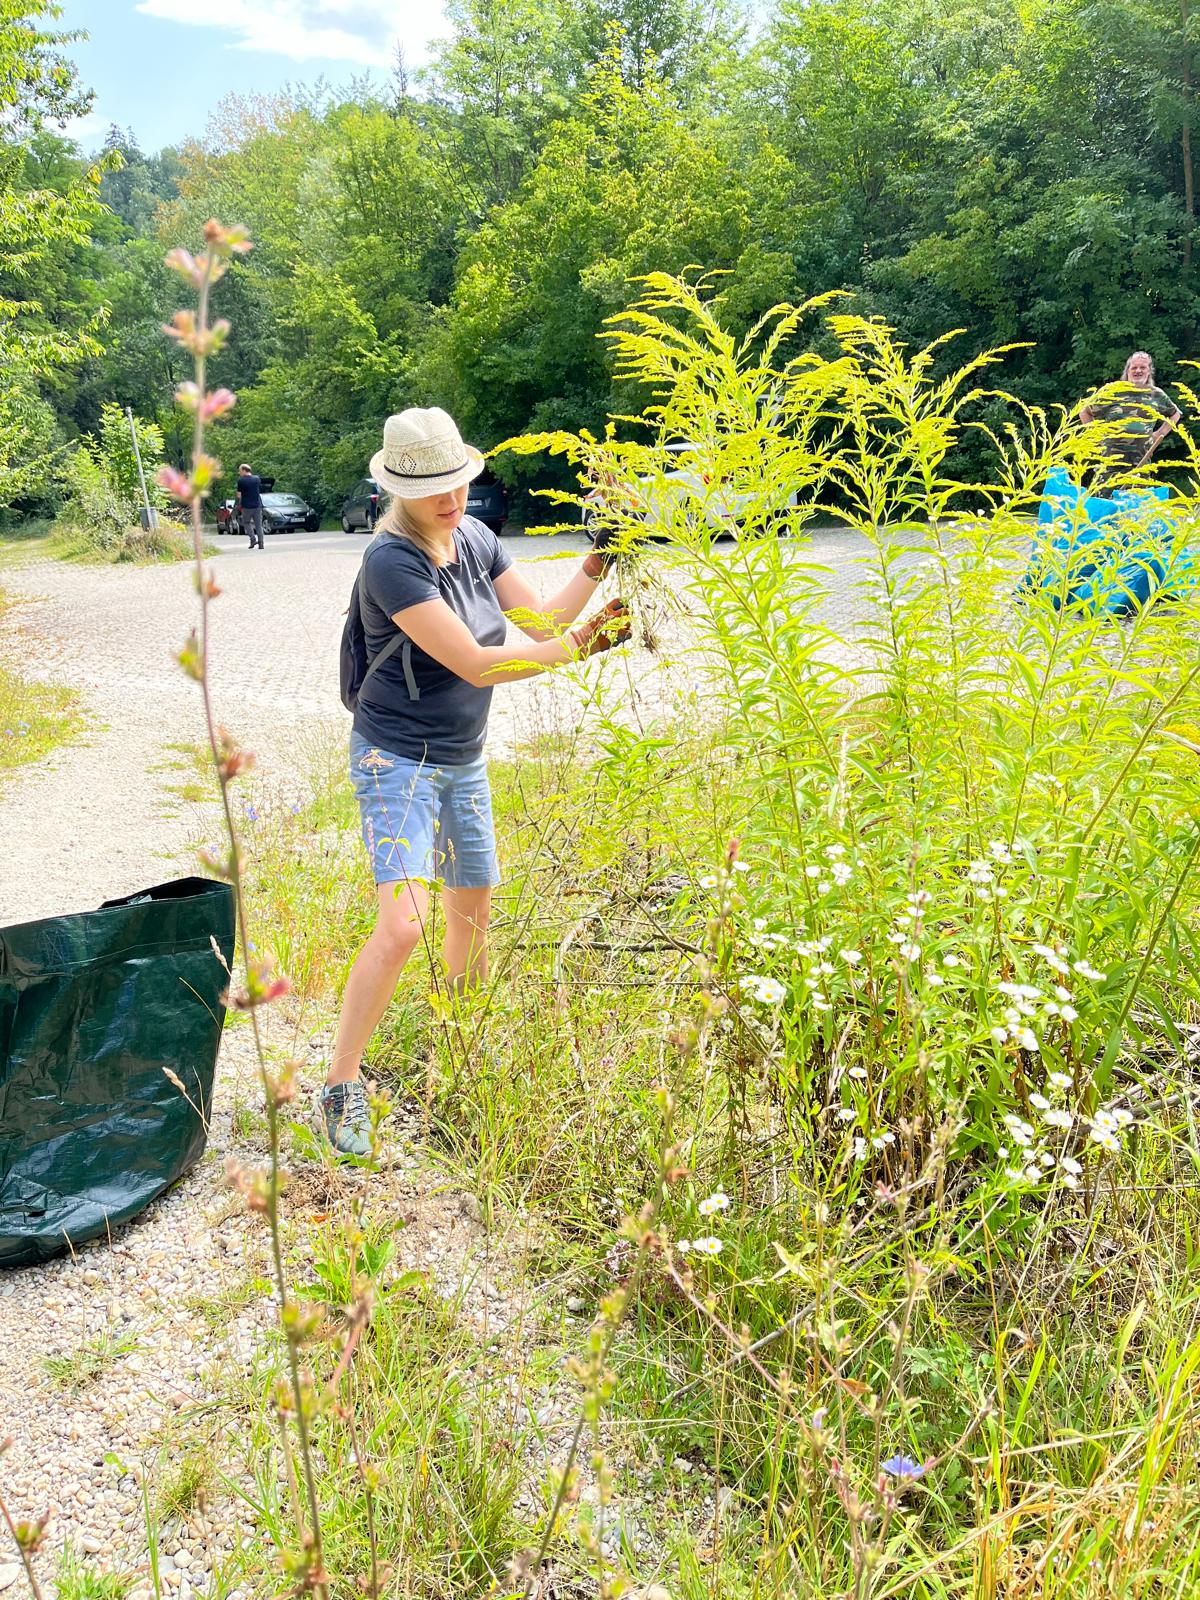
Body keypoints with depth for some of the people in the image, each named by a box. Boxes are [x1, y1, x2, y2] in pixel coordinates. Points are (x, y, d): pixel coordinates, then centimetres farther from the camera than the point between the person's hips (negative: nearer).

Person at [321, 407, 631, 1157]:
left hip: (465, 761, 8)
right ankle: (343, 1087, -3)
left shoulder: (476, 539, 1)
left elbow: (541, 619, 4)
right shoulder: (392, 561, -22)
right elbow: (475, 664, -25)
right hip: (398, 762, -8)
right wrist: (583, 644, -23)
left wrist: (596, 566, -10)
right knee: (403, 924, -18)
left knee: (474, 910, 17)